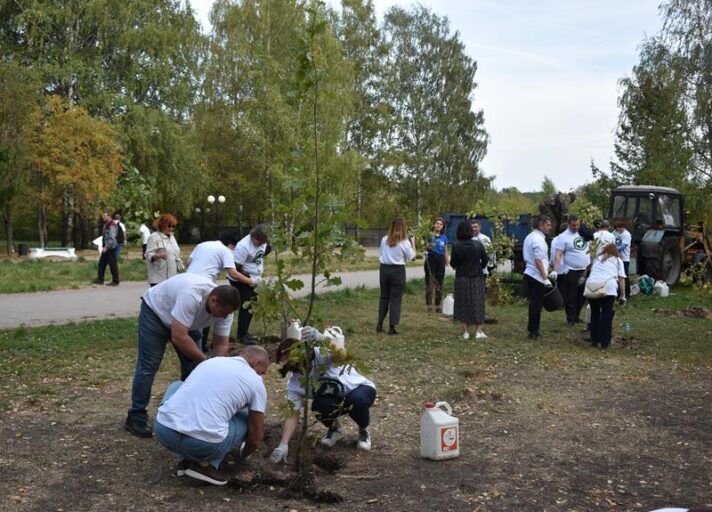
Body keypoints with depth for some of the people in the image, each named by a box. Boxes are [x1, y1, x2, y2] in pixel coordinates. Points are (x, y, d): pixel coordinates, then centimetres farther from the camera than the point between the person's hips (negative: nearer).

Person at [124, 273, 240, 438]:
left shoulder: (224, 307, -21)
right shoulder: (191, 295, -43)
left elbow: (221, 344, -13)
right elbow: (179, 337, -43)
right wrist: (205, 361, -35)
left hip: (186, 323, 7)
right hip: (155, 312, -7)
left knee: (193, 365, 1)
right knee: (148, 366, -8)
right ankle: (136, 418, 0)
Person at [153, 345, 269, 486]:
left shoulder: (210, 361, 26)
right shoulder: (256, 382, 11)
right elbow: (256, 437, 14)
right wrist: (243, 455, 39)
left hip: (162, 430, 4)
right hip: (202, 444, -4)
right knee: (247, 420, 23)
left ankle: (185, 459, 24)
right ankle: (206, 463, 7)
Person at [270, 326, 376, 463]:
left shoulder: (321, 355, -29)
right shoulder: (294, 383, -14)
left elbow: (339, 356, -52)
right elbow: (293, 415, -15)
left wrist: (321, 339, -72)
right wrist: (283, 445, -30)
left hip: (361, 388, -3)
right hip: (337, 400, 3)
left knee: (357, 400, -39)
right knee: (319, 406, -31)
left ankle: (364, 430, -4)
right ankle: (334, 428, 5)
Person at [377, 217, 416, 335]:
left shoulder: (384, 240, 0)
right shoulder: (404, 242, -11)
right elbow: (411, 256, -1)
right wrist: (413, 244, 10)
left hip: (384, 269, 4)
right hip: (398, 270, -4)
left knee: (384, 297, 16)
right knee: (395, 299, 3)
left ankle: (379, 324, 18)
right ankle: (392, 327, 4)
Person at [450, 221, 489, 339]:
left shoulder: (456, 245, -13)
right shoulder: (478, 244, -7)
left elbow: (453, 263, -9)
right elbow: (485, 260, -1)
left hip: (461, 278, -1)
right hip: (477, 278, 1)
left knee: (463, 304, 9)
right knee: (477, 303, 10)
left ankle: (465, 331, 10)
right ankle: (478, 331, 10)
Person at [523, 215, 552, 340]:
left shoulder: (529, 237, 13)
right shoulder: (538, 239, -16)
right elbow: (538, 261, -22)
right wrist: (545, 278, -20)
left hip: (529, 273, 9)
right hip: (537, 276, -9)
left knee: (534, 303, 16)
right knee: (537, 303, -2)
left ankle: (533, 329, 23)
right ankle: (534, 332, 4)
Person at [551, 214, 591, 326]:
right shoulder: (564, 237, -10)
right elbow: (558, 255, -16)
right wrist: (555, 271, -26)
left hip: (585, 271, 6)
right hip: (571, 272, -6)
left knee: (581, 296, 14)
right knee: (571, 297, 0)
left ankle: (576, 316, 28)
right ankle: (570, 319, 11)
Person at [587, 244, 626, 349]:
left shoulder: (597, 258, 31)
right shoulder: (618, 260, 22)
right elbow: (621, 278, 13)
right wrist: (623, 295, 12)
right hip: (609, 287, -2)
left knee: (594, 313, 16)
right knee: (606, 315, 6)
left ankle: (594, 340, 17)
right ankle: (605, 342, 5)